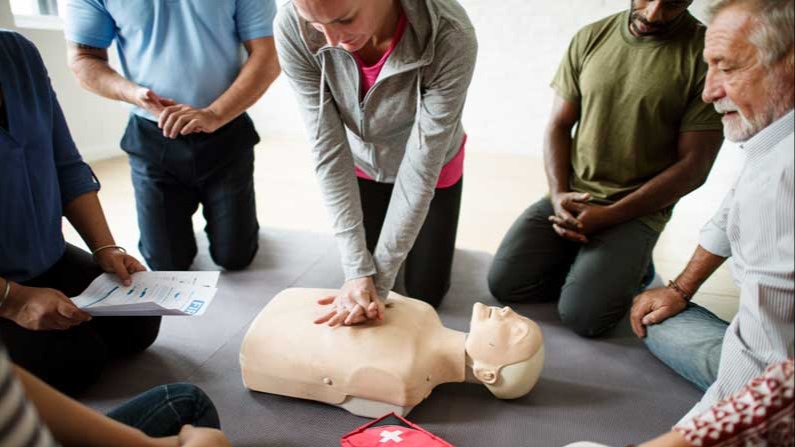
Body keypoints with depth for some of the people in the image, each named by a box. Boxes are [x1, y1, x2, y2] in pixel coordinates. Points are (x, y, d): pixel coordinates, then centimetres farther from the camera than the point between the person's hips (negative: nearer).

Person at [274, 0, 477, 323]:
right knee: (362, 281, 13)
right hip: (362, 167, 2)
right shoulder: (292, 29, -31)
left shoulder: (450, 36, -38)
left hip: (432, 170, -1)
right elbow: (329, 152, -27)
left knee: (425, 293, 10)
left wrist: (379, 278, -28)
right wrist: (358, 270, -29)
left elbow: (421, 167, -32)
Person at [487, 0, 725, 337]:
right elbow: (558, 125, 7)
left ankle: (629, 265, 11)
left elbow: (693, 166, -9)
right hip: (571, 196, 4)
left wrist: (608, 216, -15)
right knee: (503, 283, -10)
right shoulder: (591, 38, 4)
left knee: (581, 316, -19)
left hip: (638, 209, -3)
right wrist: (558, 195, -9)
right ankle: (586, 264, 15)